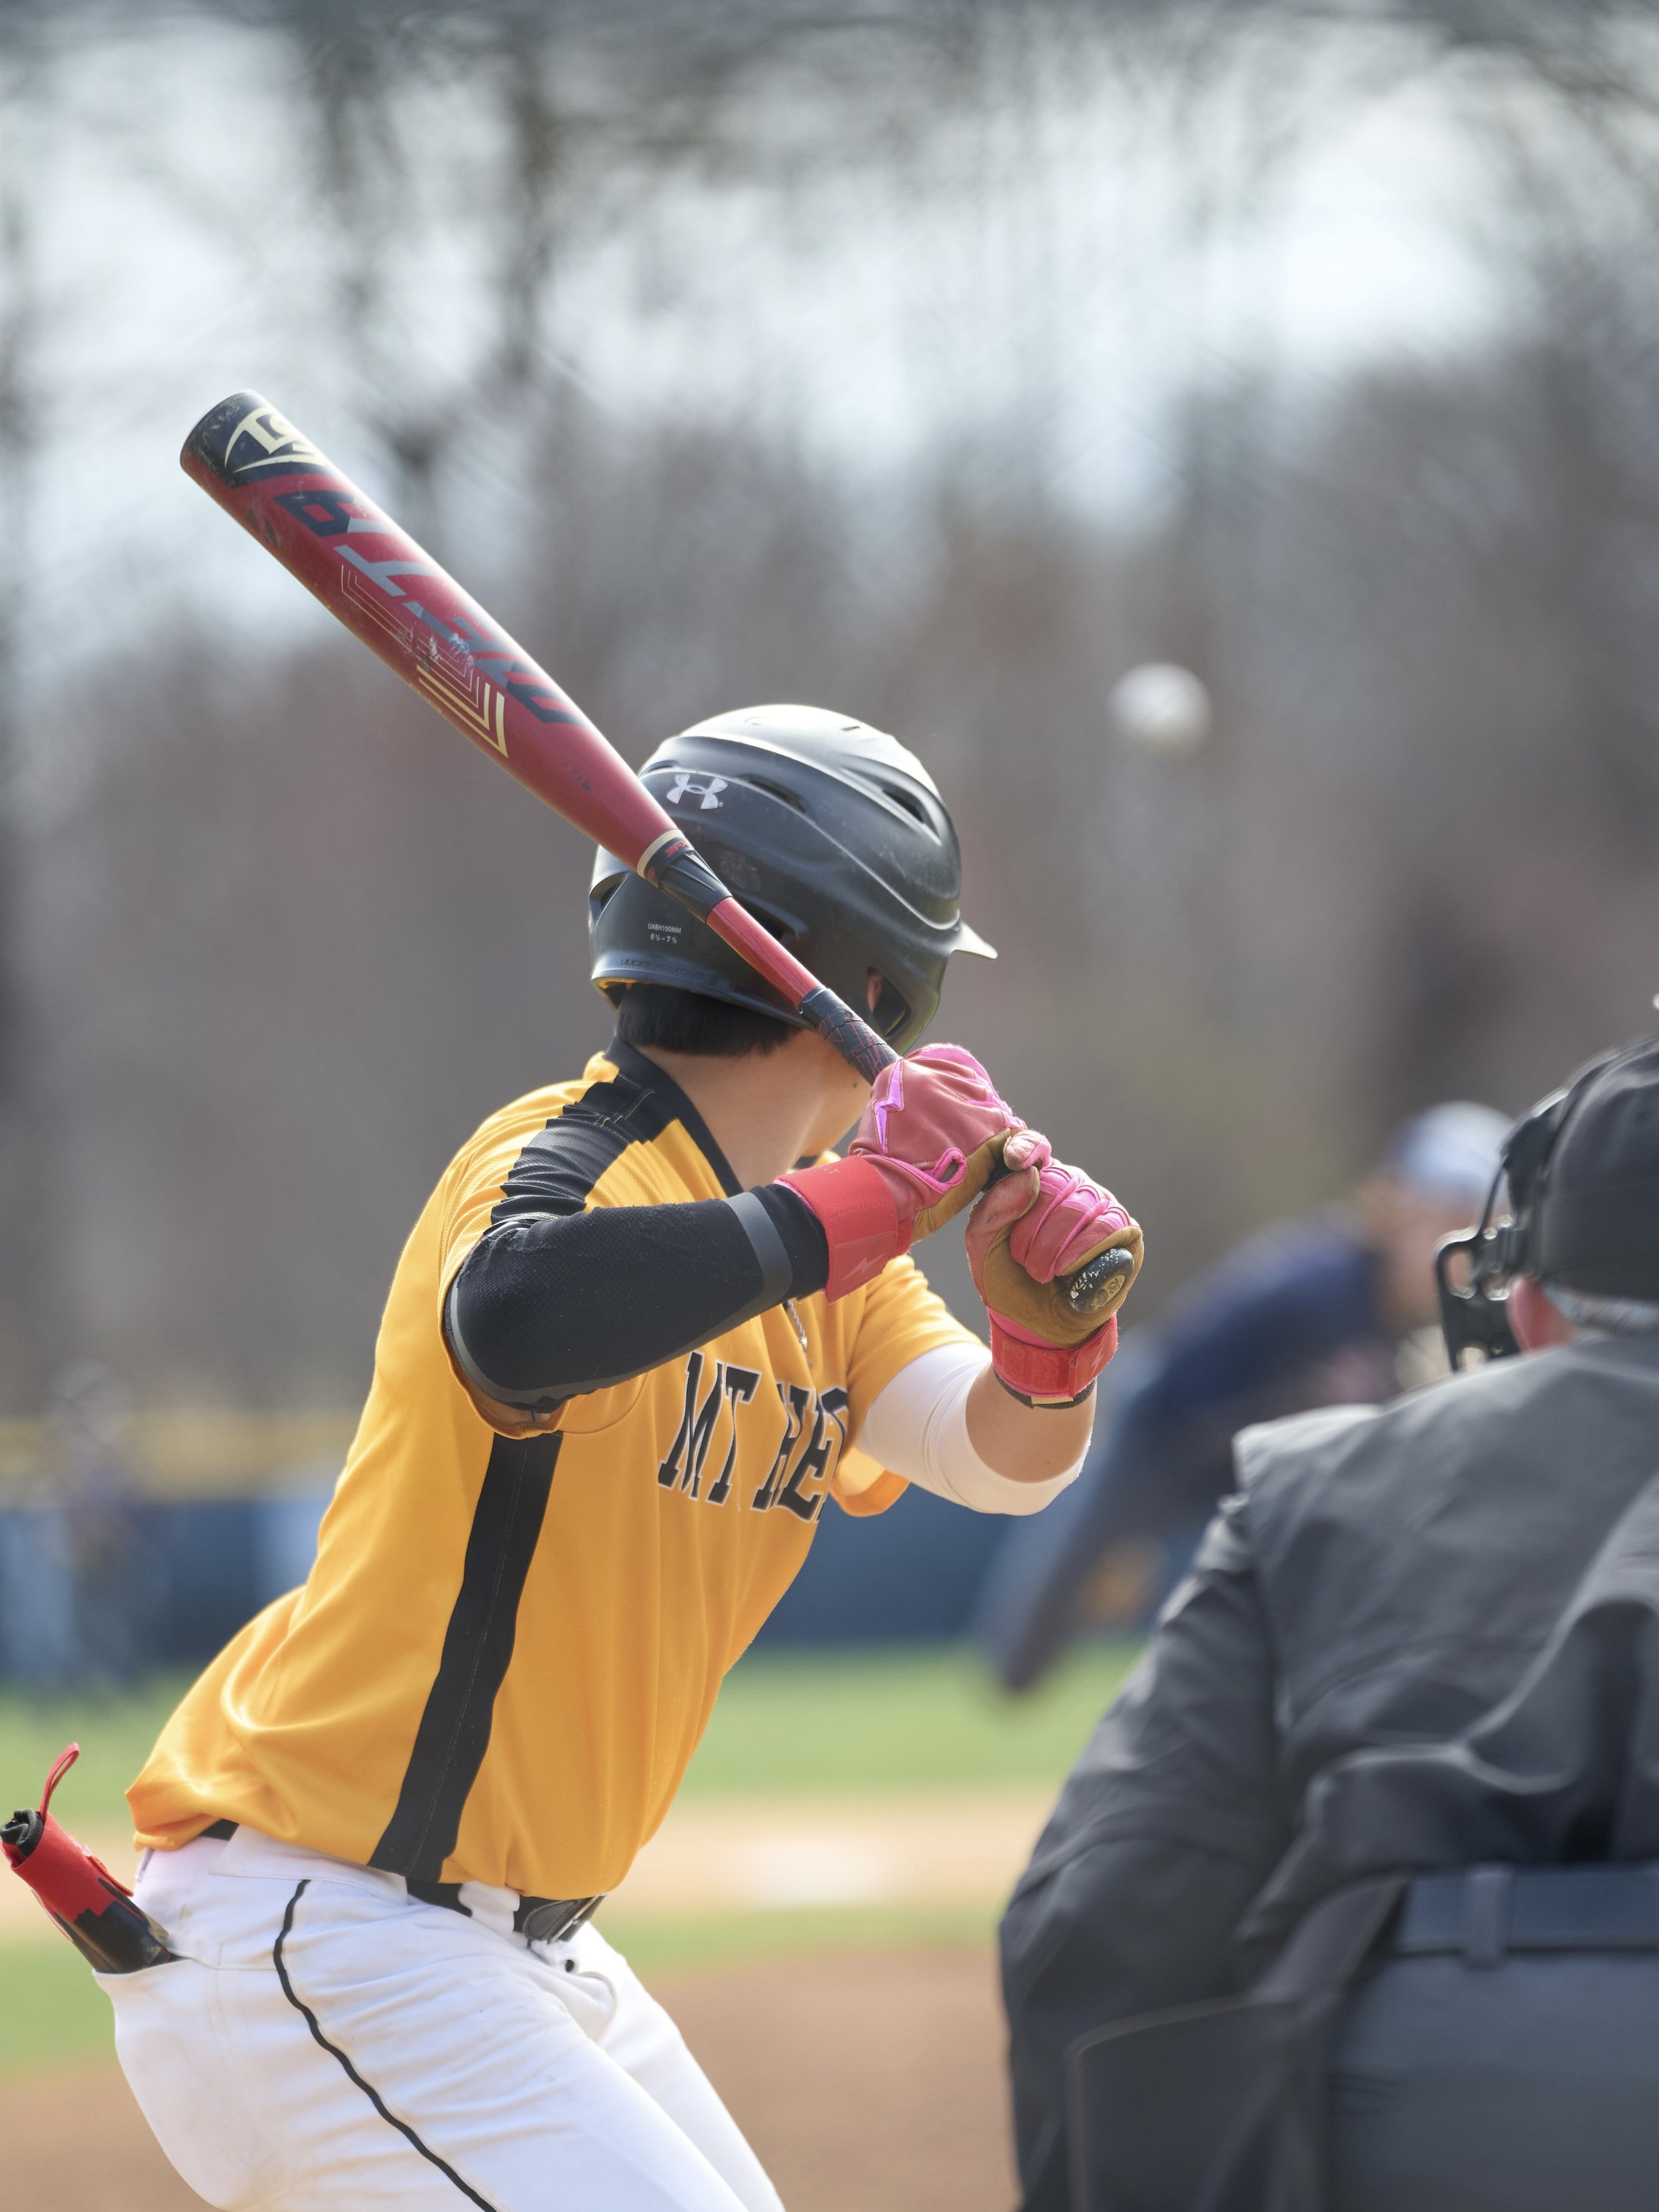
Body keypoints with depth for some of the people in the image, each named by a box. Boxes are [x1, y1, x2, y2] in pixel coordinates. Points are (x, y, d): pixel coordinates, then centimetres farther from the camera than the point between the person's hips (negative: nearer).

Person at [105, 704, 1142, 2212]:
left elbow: (1005, 1459, 1)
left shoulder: (821, 1229, 10)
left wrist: (1052, 1326, -22)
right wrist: (871, 1201, -35)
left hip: (528, 1950, 10)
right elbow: (514, 1325, -42)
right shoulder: (572, 1169, -19)